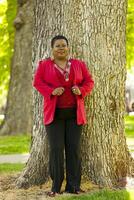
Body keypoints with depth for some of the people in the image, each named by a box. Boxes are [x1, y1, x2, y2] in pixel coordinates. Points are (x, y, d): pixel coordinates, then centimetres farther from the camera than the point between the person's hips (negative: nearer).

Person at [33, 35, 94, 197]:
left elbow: (89, 82, 9)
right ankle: (56, 186, 1)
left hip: (74, 113, 2)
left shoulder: (79, 64, 10)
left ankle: (73, 185, 5)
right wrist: (52, 91, -18)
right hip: (54, 113, -1)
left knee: (74, 148, -1)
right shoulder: (44, 65, 6)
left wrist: (81, 90, -12)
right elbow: (37, 82, -1)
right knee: (56, 149, -6)